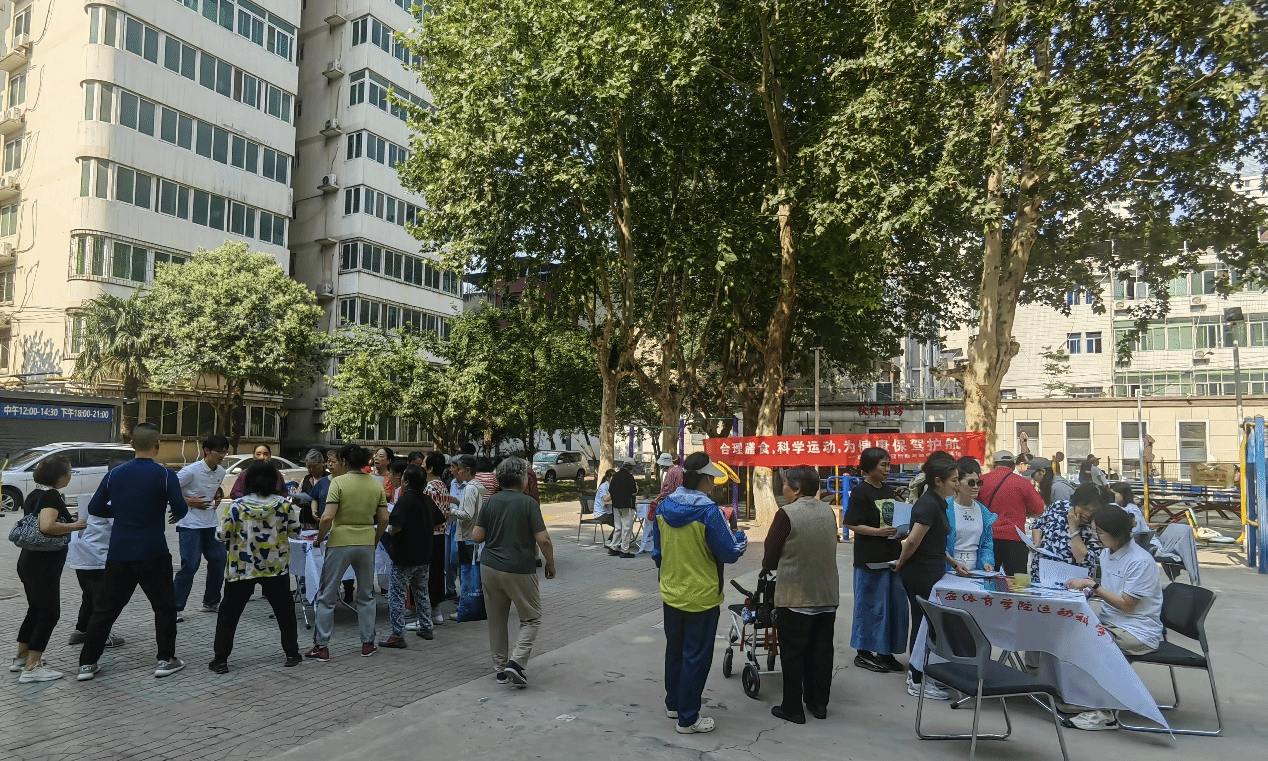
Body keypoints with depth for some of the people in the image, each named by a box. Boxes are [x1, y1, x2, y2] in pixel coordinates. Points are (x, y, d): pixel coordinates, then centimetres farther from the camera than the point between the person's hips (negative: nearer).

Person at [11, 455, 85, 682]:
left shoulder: (34, 494, 11)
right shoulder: (51, 496, -18)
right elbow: (47, 526, -32)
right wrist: (74, 526, -18)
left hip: (29, 560, 10)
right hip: (43, 565, -10)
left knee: (36, 610, 22)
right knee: (49, 614, -2)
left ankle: (21, 658, 32)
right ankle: (31, 668, -1)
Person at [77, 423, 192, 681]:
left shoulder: (115, 473, 3)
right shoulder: (164, 475, -11)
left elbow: (94, 508, 9)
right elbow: (180, 511, -14)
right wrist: (185, 505, 8)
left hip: (118, 553, 4)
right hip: (152, 553, -4)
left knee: (105, 608, 15)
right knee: (164, 606, 10)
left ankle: (87, 663, 17)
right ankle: (166, 660, 12)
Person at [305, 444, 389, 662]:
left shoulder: (338, 482, -11)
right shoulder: (376, 484, 2)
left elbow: (327, 517, -18)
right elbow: (384, 519, 3)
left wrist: (319, 538, -2)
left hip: (340, 543, -4)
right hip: (366, 544, 4)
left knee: (327, 597, 9)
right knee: (366, 596, 17)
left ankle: (321, 646, 13)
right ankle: (368, 643, 20)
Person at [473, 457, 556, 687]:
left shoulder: (490, 502, 3)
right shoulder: (528, 503, -10)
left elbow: (476, 536, 3)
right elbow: (543, 540, -14)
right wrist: (550, 564, 0)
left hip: (490, 567, 5)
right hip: (519, 570, -5)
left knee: (496, 620, 16)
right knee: (531, 619, 10)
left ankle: (501, 668, 22)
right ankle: (516, 662, -5)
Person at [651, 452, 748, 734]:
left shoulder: (664, 507, -3)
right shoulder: (708, 511, -22)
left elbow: (657, 551, 7)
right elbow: (729, 553, -15)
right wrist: (741, 540, 6)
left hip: (671, 593, 6)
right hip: (701, 597, -6)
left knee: (674, 650, 22)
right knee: (696, 657, 7)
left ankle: (673, 703, 37)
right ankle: (688, 718, 17)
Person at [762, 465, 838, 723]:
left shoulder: (787, 514, -15)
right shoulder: (828, 511, 3)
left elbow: (770, 553, -10)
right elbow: (828, 548, 12)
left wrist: (768, 567, 12)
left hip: (795, 597, -6)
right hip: (827, 595, 6)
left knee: (793, 654, 6)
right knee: (821, 651, 15)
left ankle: (792, 708, 13)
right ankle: (819, 704, 26)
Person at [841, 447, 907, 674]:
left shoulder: (888, 490, 13)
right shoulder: (860, 492, -10)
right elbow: (852, 524, -14)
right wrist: (879, 531, -23)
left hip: (892, 556, 8)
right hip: (870, 559, -8)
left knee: (894, 604, 11)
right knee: (871, 605, 0)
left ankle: (885, 652, 23)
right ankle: (863, 653, 13)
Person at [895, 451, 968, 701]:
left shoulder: (937, 503, 10)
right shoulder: (928, 505, -21)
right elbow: (913, 542, -22)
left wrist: (954, 564, 13)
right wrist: (901, 565, -7)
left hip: (930, 573, 9)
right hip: (921, 575, -9)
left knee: (924, 623, 17)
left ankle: (916, 673, 29)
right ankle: (918, 683, 12)